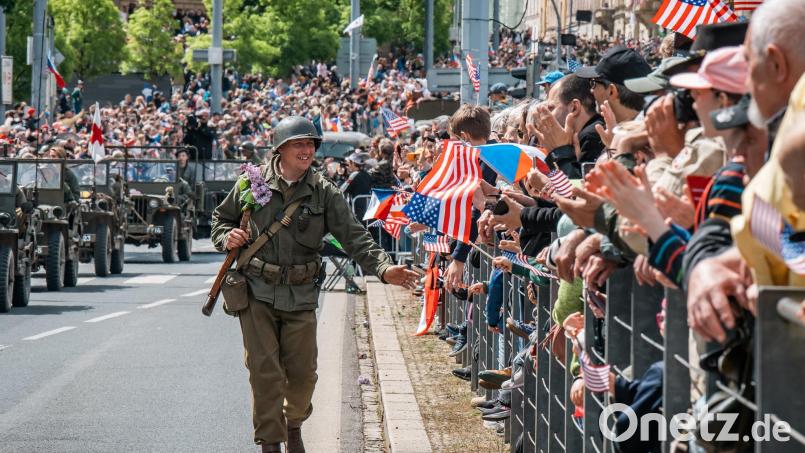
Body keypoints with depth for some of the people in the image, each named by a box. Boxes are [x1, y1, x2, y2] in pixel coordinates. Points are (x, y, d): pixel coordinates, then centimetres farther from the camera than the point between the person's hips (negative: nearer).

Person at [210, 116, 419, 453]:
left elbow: (354, 237, -6)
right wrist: (227, 237, -7)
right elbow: (221, 218, 16)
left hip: (301, 295, 1)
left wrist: (383, 268, -21)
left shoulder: (324, 193, 0)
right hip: (257, 291, -1)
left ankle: (294, 423, 37)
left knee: (302, 373, 7)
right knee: (265, 371, -5)